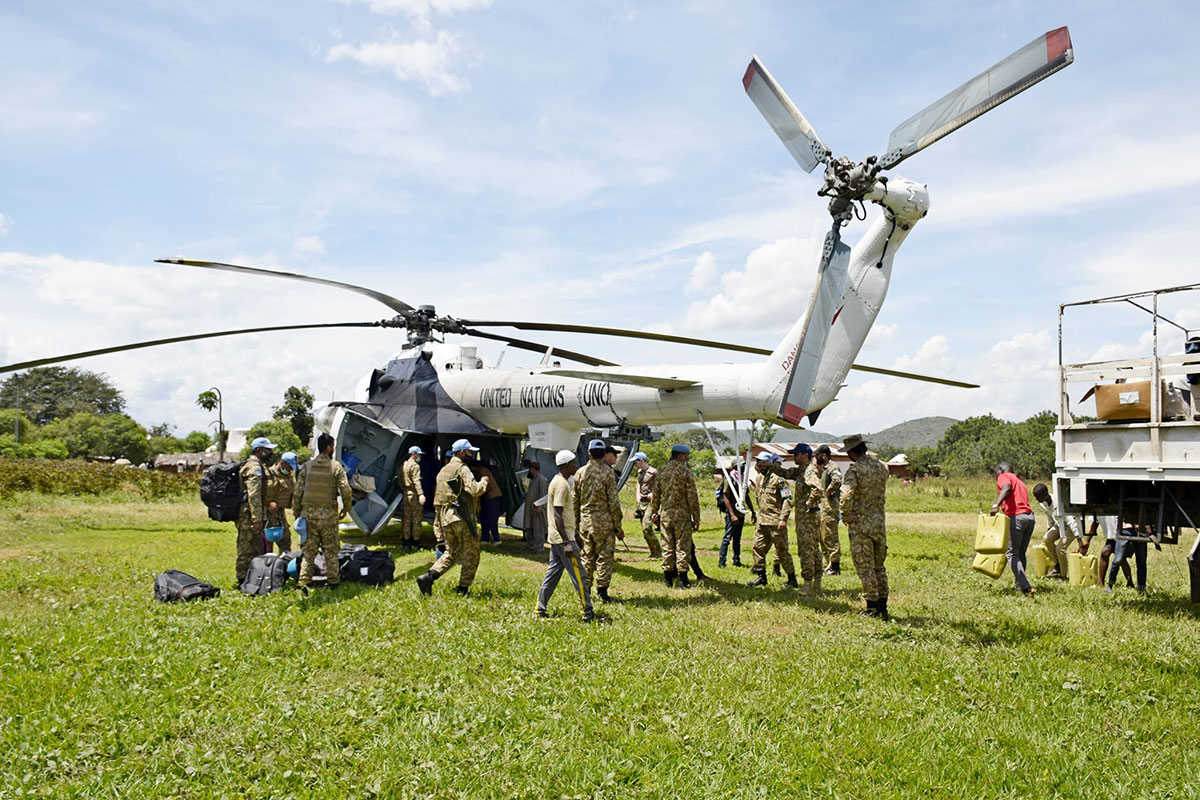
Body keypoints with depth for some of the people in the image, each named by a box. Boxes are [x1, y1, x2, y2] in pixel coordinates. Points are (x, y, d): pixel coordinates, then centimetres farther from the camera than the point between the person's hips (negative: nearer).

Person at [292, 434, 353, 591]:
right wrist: (346, 508, 7)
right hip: (328, 514, -2)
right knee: (331, 550, 9)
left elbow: (298, 492, 3)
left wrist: (297, 513, 12)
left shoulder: (307, 467, 3)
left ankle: (304, 582, 1)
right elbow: (345, 490, -8)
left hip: (309, 513, 2)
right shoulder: (336, 466, -4)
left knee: (308, 550, 6)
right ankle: (333, 581, 15)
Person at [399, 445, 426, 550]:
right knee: (416, 519, -1)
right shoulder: (415, 465, -11)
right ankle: (415, 541, 2)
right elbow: (416, 481, -22)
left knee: (406, 519, 11)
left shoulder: (403, 465, 15)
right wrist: (421, 494, -28)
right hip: (414, 494, -8)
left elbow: (400, 481, 19)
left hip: (405, 494, 8)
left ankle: (405, 541, 15)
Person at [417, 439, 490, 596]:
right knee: (471, 553, 4)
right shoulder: (462, 468, -8)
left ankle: (428, 577, -3)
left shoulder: (443, 470, 19)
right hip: (461, 518, -8)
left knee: (451, 552, 16)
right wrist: (483, 482, 0)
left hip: (445, 517, 8)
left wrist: (439, 520, 24)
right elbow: (474, 490, -21)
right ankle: (463, 589, 4)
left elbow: (437, 498, 21)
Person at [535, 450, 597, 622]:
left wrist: (576, 536, 25)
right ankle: (588, 613, -2)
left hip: (556, 538, 10)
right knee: (579, 575, -6)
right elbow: (558, 516, -22)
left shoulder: (560, 482, 15)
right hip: (562, 538, -10)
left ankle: (540, 610, 16)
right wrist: (567, 543, -25)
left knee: (553, 572, 13)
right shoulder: (562, 485, -17)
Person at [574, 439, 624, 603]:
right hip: (604, 522, -5)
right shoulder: (607, 472, -9)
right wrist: (618, 527, -5)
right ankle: (602, 592, 0)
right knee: (605, 557, 1)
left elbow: (575, 502, 10)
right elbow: (614, 502, -10)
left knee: (587, 557, 14)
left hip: (585, 522, 5)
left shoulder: (580, 473, 5)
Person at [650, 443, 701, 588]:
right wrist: (696, 518, -5)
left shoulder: (663, 471, 6)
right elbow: (692, 497, -10)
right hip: (682, 513, -5)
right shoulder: (685, 471, -10)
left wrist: (654, 512, 19)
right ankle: (682, 580, 3)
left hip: (665, 514, 5)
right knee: (683, 546, 2)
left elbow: (655, 494, 9)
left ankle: (668, 579, 14)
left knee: (667, 546, 10)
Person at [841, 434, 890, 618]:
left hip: (861, 523, -6)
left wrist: (846, 518, -11)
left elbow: (847, 496, -24)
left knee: (865, 567, 2)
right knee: (879, 566, 16)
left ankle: (872, 608, 4)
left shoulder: (854, 469, -15)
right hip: (880, 520, 6)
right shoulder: (882, 466, 6)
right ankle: (883, 607, 19)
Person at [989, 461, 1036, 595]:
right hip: (1030, 516, 8)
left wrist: (996, 505, -30)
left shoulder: (1004, 477, 6)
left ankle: (1026, 587, -14)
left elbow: (1006, 489, -17)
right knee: (1021, 553, 18)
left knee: (1012, 554, -5)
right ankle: (1019, 584, 21)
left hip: (1016, 517, -8)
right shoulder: (1019, 481, 31)